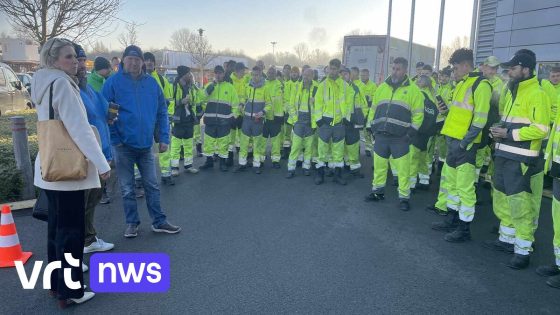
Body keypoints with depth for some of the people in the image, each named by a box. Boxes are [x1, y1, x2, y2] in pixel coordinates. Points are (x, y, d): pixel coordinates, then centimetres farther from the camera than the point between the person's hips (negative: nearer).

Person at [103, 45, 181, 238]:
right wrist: (115, 139, -12)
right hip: (123, 145, -3)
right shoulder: (113, 82, -6)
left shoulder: (151, 83, 4)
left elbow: (162, 112, 6)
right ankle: (132, 223, 24)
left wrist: (164, 138, 1)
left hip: (146, 144, 3)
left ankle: (159, 222, 22)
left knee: (152, 186, 11)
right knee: (127, 189, 9)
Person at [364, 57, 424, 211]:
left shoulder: (413, 89, -1)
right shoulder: (382, 87, 11)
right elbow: (373, 109, 16)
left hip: (400, 138, -4)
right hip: (381, 136, 4)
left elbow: (418, 114, -1)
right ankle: (378, 191, 28)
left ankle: (404, 197, 10)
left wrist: (410, 132, -8)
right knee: (379, 165, 12)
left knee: (403, 169, -2)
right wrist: (371, 128, 10)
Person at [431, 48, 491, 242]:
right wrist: (448, 110, 7)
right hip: (453, 140, 10)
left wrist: (464, 143, -20)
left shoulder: (480, 85, -12)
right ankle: (452, 220, 30)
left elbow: (480, 119, -18)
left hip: (465, 144, -9)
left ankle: (464, 229, 7)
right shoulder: (461, 84, 16)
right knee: (451, 181, 17)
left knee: (464, 186, -3)